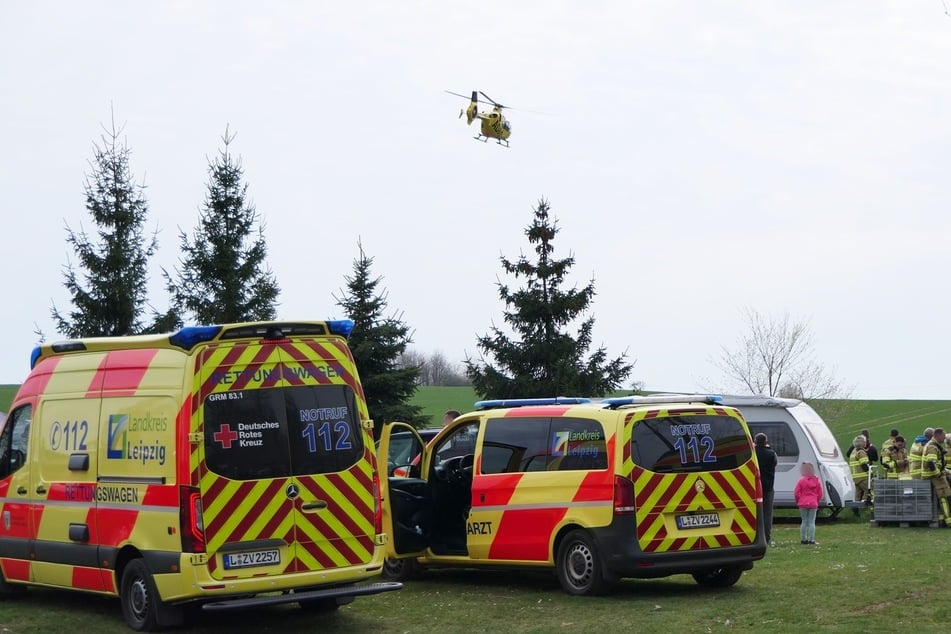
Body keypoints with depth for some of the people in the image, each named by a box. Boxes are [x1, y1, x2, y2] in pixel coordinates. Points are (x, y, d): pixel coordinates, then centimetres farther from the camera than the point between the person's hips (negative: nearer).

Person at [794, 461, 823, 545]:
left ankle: (803, 539, 10)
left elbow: (796, 493, -6)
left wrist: (798, 502, 10)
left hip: (803, 504, 0)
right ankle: (811, 539, -2)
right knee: (812, 522, 2)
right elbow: (820, 494, 5)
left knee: (804, 521, 9)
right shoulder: (817, 481, 0)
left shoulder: (801, 480, -6)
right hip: (813, 504, 0)